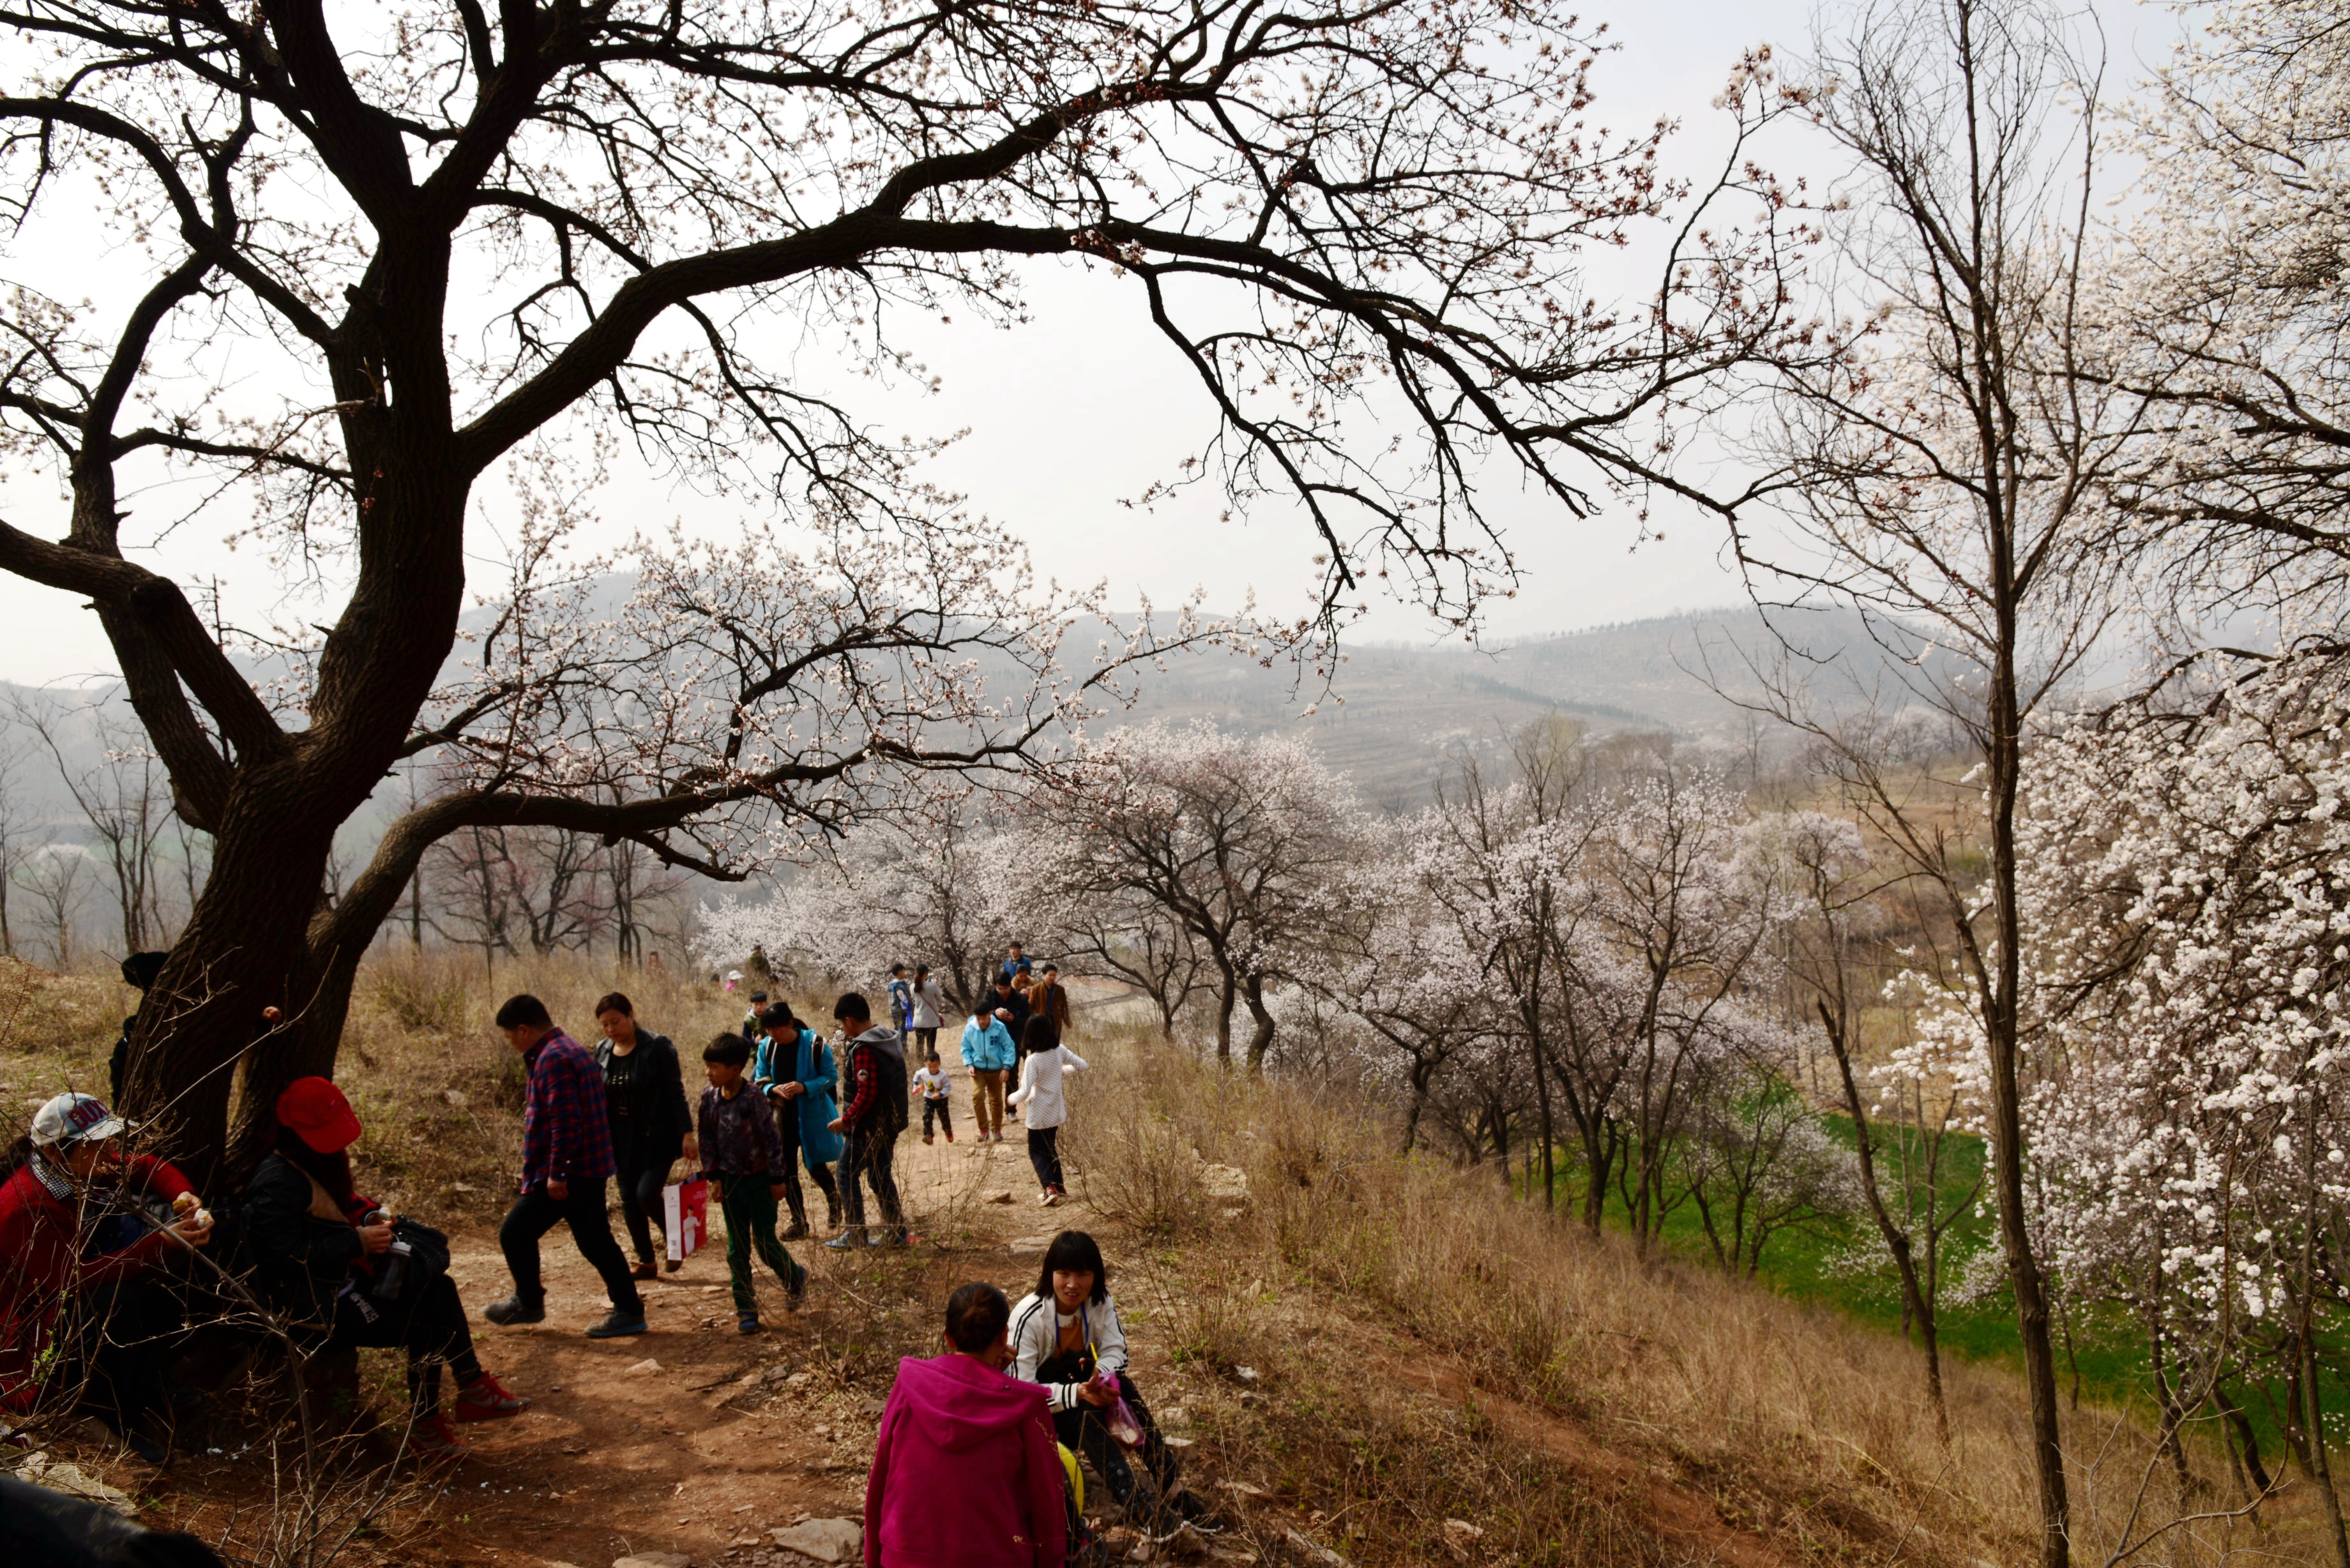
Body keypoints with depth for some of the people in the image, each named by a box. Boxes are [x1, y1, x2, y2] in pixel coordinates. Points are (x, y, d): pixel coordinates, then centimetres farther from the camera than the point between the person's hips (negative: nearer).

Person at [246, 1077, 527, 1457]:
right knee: (424, 1328, -16)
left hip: (344, 1278, 10)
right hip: (313, 1304, -10)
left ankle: (474, 1388, 3)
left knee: (439, 1289, -2)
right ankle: (425, 1424, 1)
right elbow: (288, 1255, -29)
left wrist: (371, 1216, 2)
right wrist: (359, 1241, -27)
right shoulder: (276, 1184, -22)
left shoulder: (323, 1162, 9)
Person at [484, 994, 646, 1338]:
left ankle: (529, 1303, 18)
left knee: (515, 1234, 3)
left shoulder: (553, 1059, -17)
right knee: (595, 1241, 12)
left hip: (566, 1172, -10)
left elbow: (565, 1121, -24)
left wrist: (556, 1174, -22)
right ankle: (629, 1311, 12)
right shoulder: (572, 1050, 16)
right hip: (591, 1168, 10)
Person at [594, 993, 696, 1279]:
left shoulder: (657, 1047, -10)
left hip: (658, 1137, -6)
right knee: (629, 1202, 6)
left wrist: (686, 1132, -14)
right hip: (622, 1140, 6)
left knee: (647, 1193, -17)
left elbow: (675, 1092, -10)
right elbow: (598, 1099, 13)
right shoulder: (602, 1051, 6)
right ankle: (646, 1261, 20)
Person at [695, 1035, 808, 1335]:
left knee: (765, 1242, 0)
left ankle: (795, 1279, 27)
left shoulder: (753, 1098, -17)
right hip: (730, 1181, 5)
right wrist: (714, 1177, 1)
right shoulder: (710, 1098, -1)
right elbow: (707, 1140, 6)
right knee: (737, 1248, 6)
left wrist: (777, 1179, -10)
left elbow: (771, 1138, -13)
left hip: (758, 1180, -5)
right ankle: (746, 1309, 14)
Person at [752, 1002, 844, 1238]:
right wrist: (773, 1090, -16)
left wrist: (805, 1087, -25)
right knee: (786, 1170, 3)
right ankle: (799, 1222, 14)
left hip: (812, 1115, -4)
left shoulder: (814, 1044, -15)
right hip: (781, 1117, 4)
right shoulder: (766, 1046, -2)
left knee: (815, 1165, 7)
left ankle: (834, 1201, 38)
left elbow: (831, 1076, -9)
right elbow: (759, 1080, 7)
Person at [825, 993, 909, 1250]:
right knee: (881, 1176, 17)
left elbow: (866, 1095, -24)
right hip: (890, 1123, 9)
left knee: (848, 1175, 4)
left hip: (868, 1126, -9)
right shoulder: (890, 1041, 8)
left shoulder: (863, 1050, -20)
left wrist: (846, 1120, -12)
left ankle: (856, 1236, 7)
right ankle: (897, 1233, 19)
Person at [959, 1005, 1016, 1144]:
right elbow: (966, 1048, 4)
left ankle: (997, 1130, 28)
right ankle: (984, 1130, -5)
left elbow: (1009, 1048, -7)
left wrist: (1007, 1067, -12)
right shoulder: (969, 1029, -10)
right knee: (977, 1096, -18)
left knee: (996, 1100, 10)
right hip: (978, 1070, 0)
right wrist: (969, 1065, -9)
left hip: (996, 1070, 0)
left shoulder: (999, 1028, -15)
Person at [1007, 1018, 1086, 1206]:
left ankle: (1050, 1188, -9)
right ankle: (1059, 1186, 27)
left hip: (1039, 1113, -6)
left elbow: (1025, 1092, -24)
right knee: (1050, 1147, 23)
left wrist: (1010, 1099, -5)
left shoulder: (1033, 1060, -22)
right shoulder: (1060, 1051, -7)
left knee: (1037, 1150, 7)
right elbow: (1082, 1065, 3)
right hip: (1056, 1111, 6)